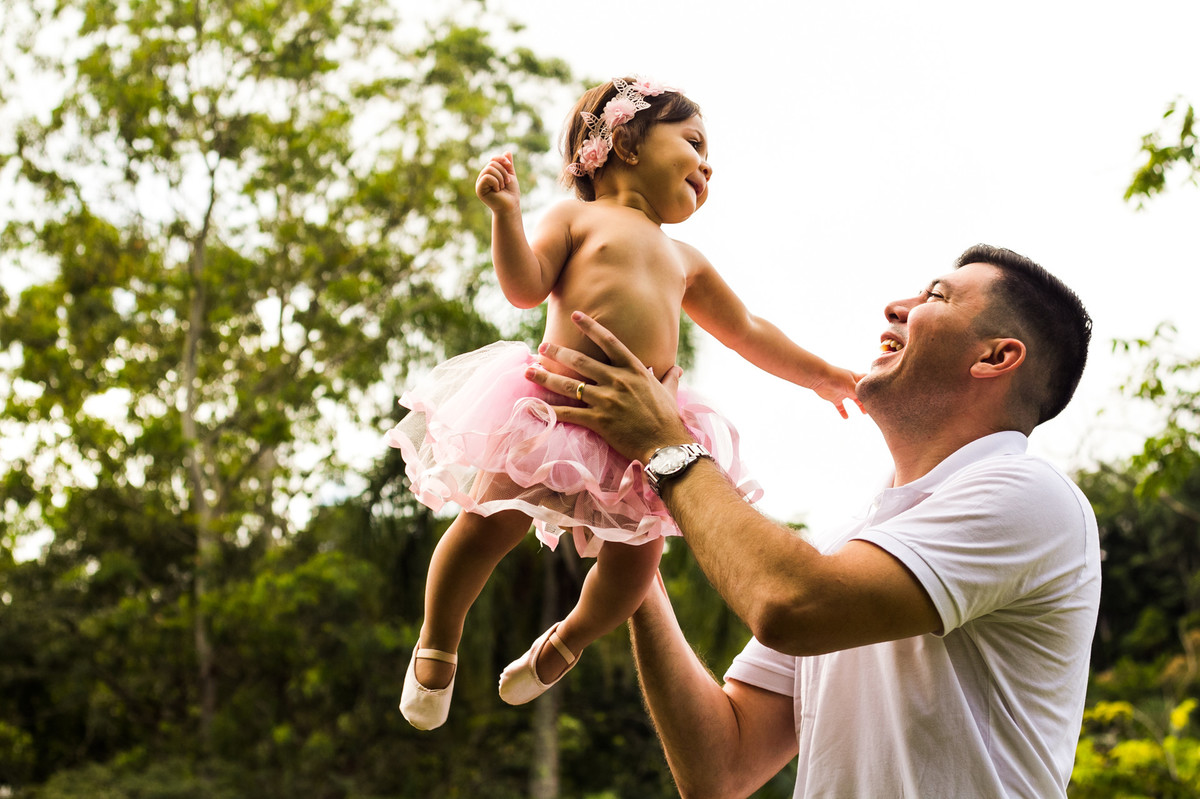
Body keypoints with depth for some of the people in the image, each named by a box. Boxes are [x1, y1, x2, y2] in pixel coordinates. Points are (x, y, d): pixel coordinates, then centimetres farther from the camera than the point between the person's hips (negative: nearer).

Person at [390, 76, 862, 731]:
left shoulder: (684, 260, 24)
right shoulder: (577, 216, 9)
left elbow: (746, 332, 32)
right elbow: (525, 288, -4)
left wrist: (824, 377, 36)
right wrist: (506, 214, -18)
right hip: (555, 402, -5)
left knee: (635, 560, 0)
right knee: (490, 523, -11)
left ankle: (566, 640, 30)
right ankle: (436, 644, 14)